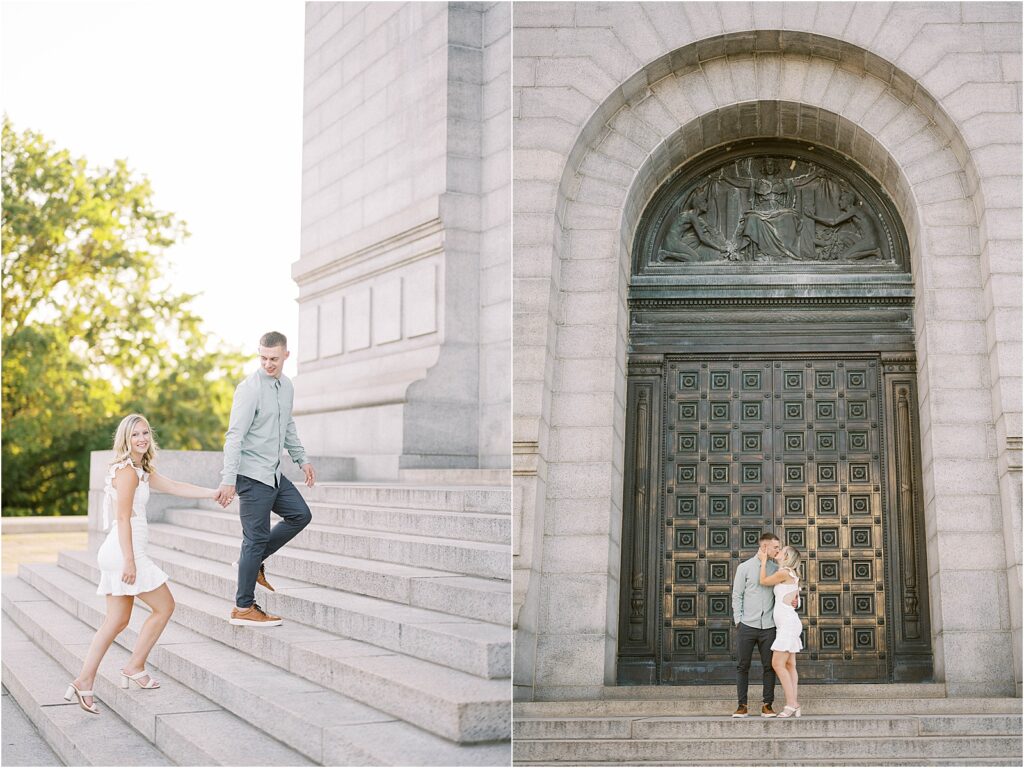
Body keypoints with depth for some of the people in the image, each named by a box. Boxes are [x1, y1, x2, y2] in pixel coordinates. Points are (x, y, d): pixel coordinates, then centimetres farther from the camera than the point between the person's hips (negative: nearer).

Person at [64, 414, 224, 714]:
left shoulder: (141, 470, 17)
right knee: (164, 607, 2)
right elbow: (123, 518, -18)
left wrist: (214, 492, 24)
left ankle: (84, 682, 10)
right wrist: (129, 561, -21)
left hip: (117, 552, 10)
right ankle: (135, 668, 9)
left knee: (117, 620, 11)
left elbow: (175, 487, 24)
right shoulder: (127, 471, -13)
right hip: (125, 550, -10)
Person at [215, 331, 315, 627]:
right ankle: (243, 608, 3)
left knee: (300, 515, 13)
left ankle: (252, 560, 21)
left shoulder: (286, 386, 8)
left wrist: (302, 459, 22)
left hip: (274, 473, 8)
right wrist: (228, 479, -25)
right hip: (252, 474, -8)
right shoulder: (250, 389, -17)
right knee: (256, 538, -5)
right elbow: (234, 436, -20)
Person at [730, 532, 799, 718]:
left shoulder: (776, 568, 8)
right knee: (742, 666, 1)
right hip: (747, 626, -2)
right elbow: (737, 596, 2)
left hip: (768, 626, 2)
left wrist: (795, 598, -7)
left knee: (769, 666, 3)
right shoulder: (744, 567, 1)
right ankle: (742, 705, 8)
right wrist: (738, 620, -4)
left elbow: (790, 587, 15)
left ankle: (767, 705, 10)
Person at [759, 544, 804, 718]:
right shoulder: (790, 574, 16)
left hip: (788, 624, -10)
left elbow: (763, 581, 0)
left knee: (777, 664, -11)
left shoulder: (784, 573, -12)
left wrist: (763, 560, 7)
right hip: (786, 625, 10)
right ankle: (794, 706, 4)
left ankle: (791, 704, -11)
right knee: (789, 665, 6)